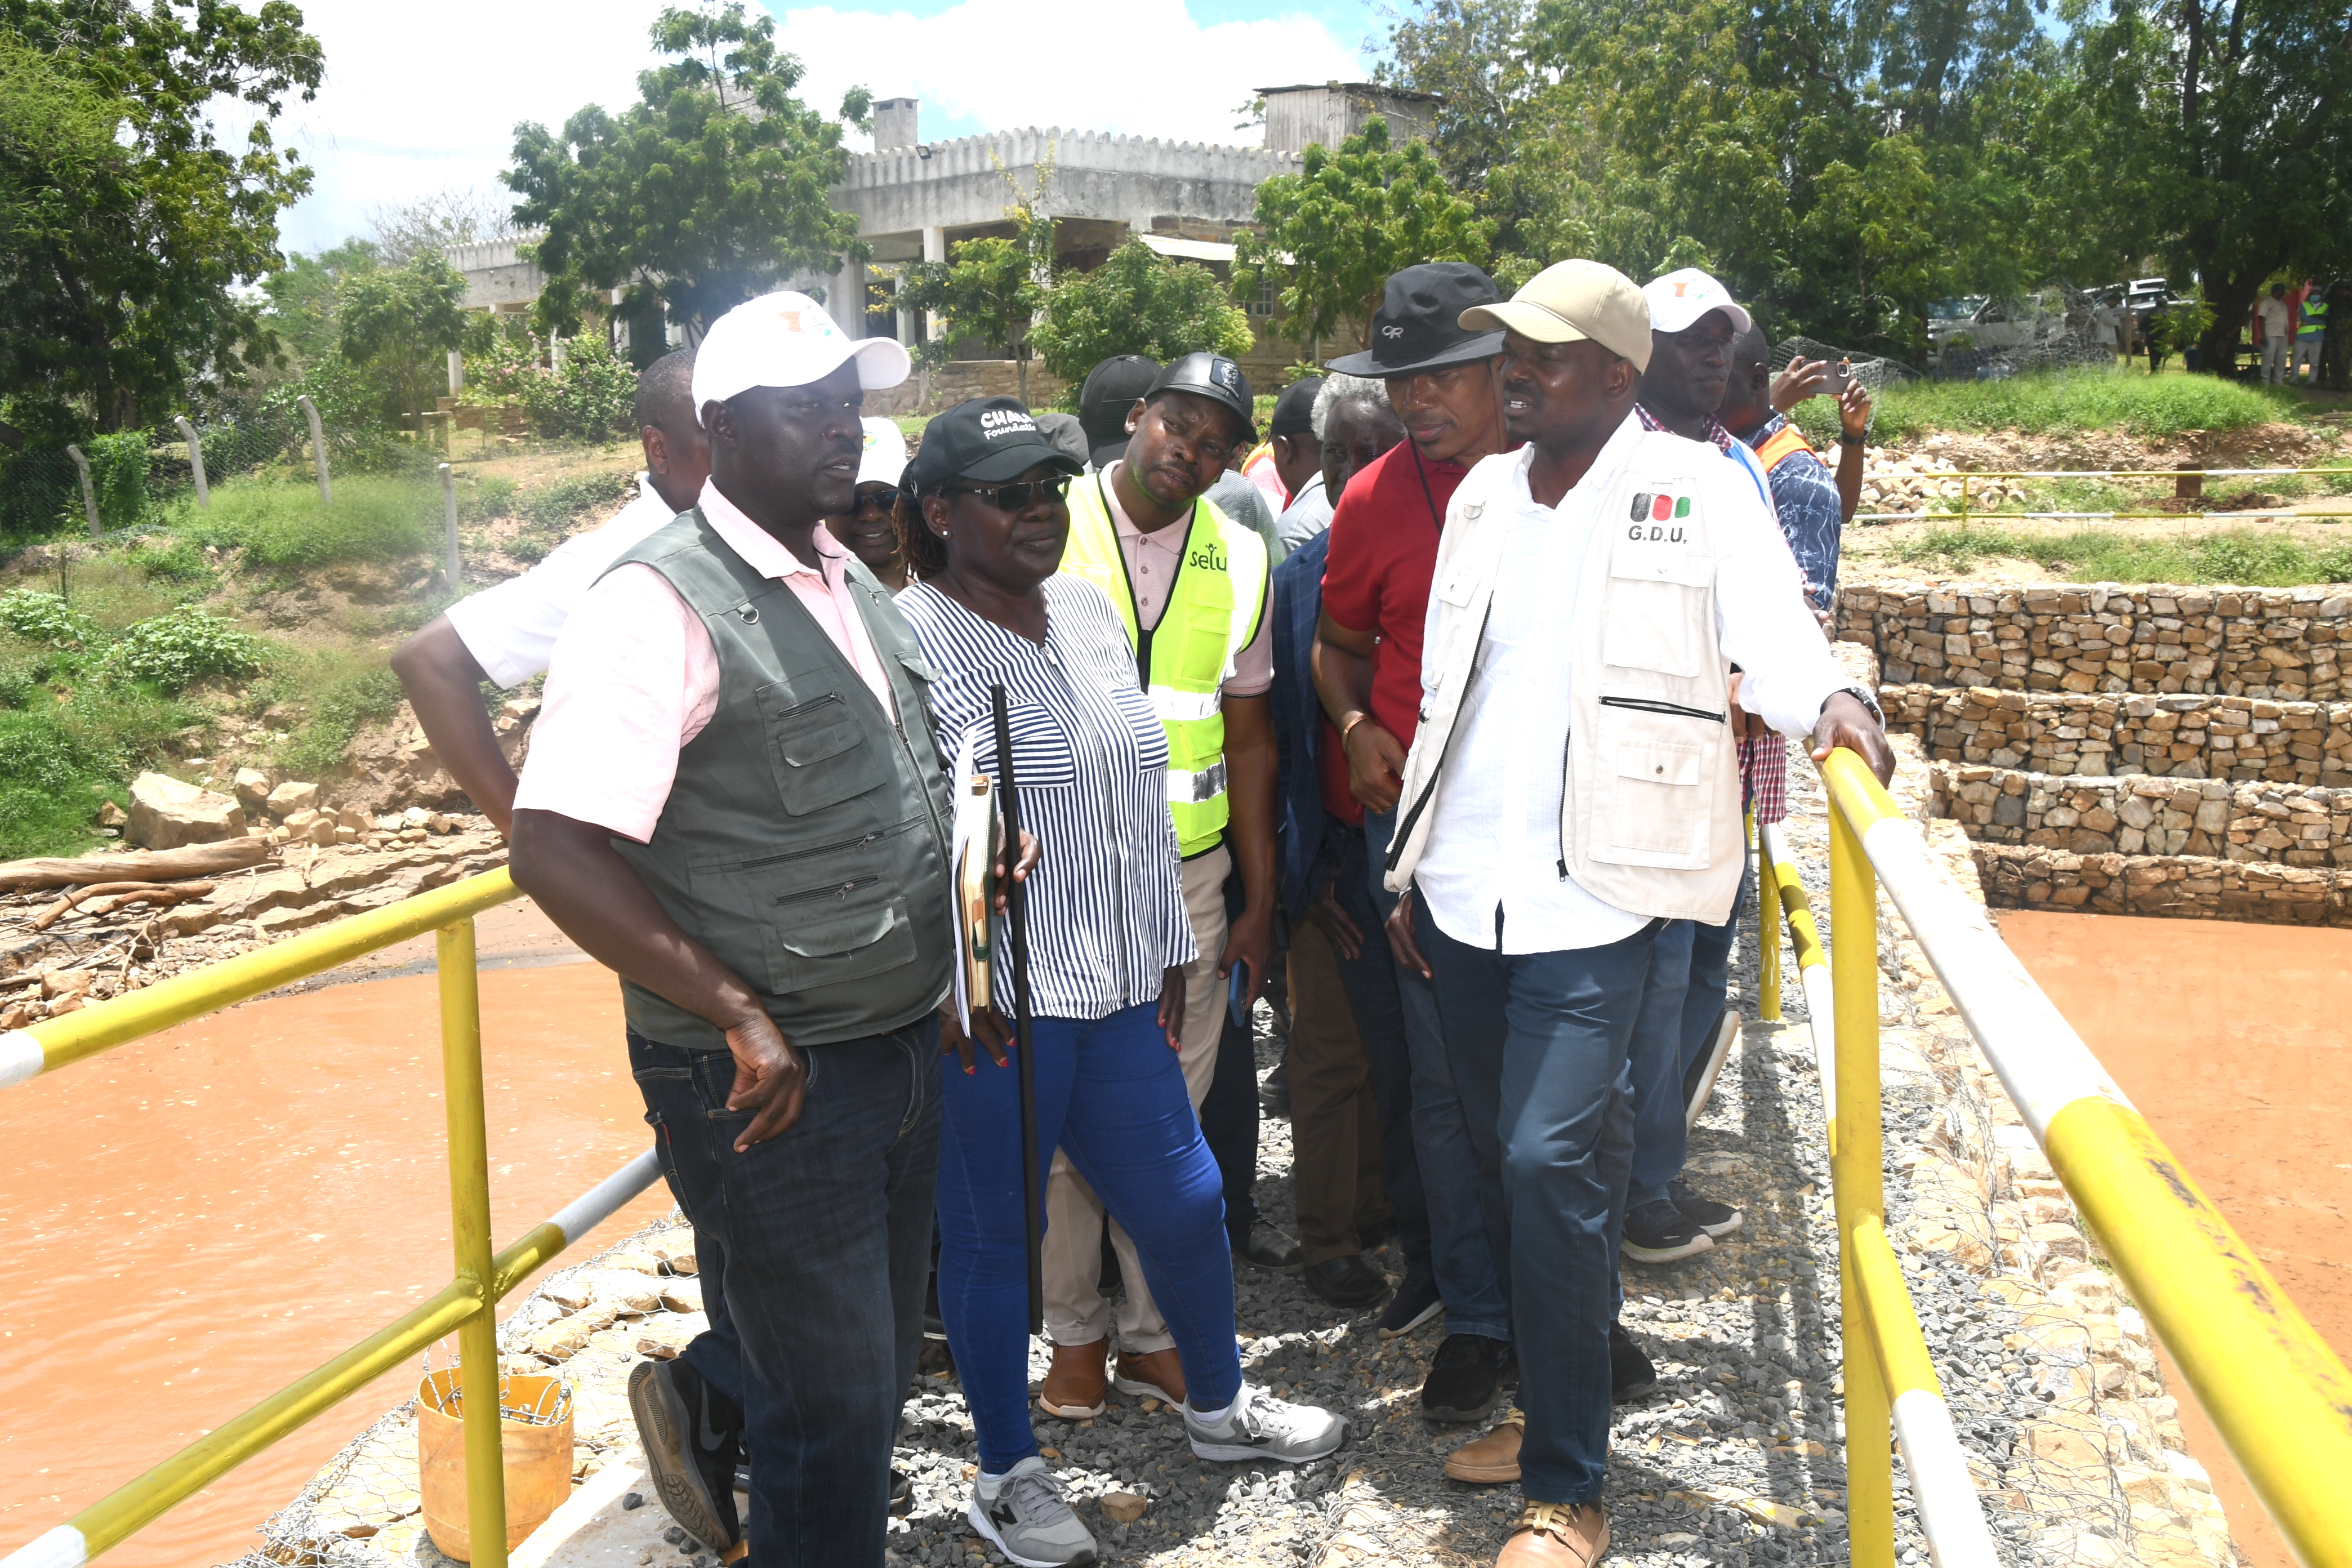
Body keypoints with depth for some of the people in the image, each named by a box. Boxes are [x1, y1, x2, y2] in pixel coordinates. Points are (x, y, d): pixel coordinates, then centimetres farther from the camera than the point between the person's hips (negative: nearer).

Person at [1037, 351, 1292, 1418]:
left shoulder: (1239, 559, 7)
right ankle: (1075, 1332, 22)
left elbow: (1248, 737, 11)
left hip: (1190, 868, 3)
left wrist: (1260, 898, 10)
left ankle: (1152, 1333, 23)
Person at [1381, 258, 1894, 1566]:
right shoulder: (1484, 494, 14)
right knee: (1505, 1155, 12)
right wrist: (1410, 864, 16)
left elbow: (1772, 633, -9)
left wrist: (1833, 698, -32)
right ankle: (1525, 1387, 30)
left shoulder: (1700, 489, -1)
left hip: (1595, 888, -5)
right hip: (1465, 887, 6)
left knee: (1553, 1161, -12)